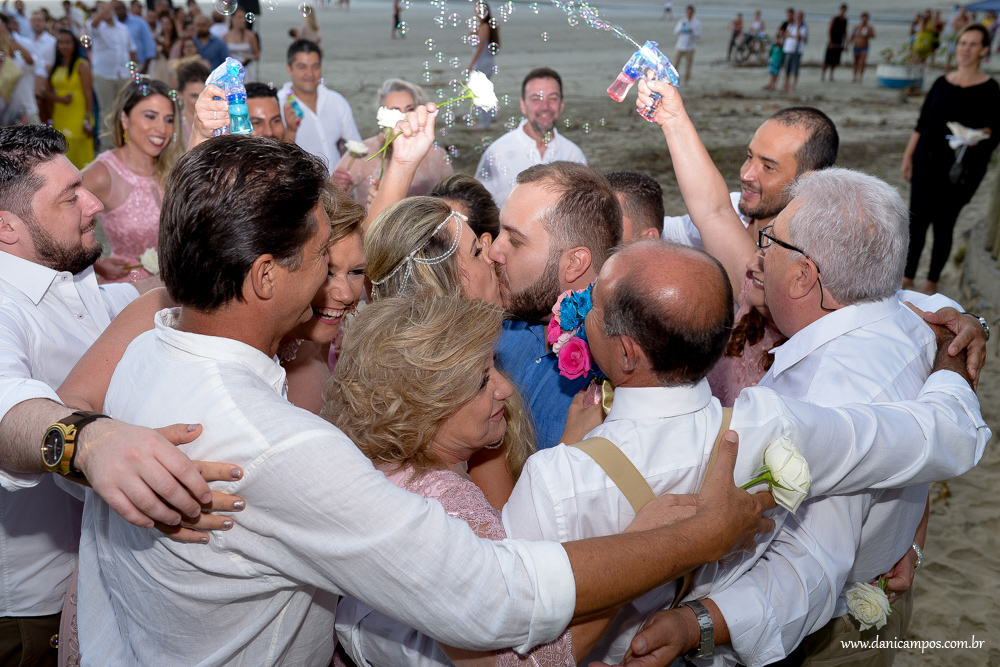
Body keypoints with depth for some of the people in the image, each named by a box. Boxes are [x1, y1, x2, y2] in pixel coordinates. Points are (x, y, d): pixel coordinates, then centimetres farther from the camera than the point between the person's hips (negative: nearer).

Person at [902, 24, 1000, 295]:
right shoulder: (942, 83, 8)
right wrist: (908, 156, 8)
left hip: (960, 168, -3)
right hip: (926, 161, 4)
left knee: (944, 223, 3)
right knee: (917, 219, 5)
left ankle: (932, 281, 17)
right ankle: (908, 276, 19)